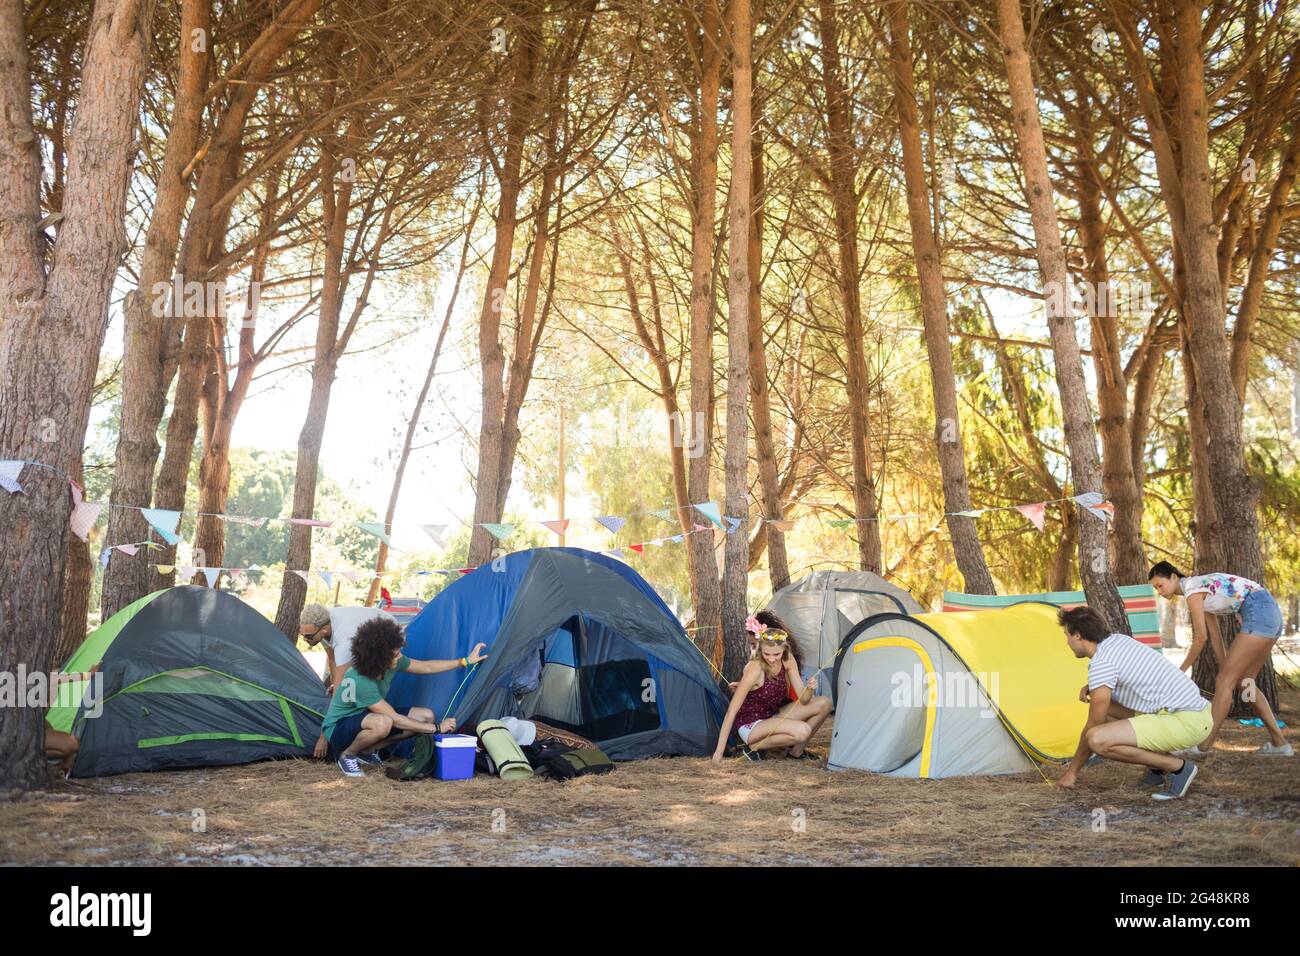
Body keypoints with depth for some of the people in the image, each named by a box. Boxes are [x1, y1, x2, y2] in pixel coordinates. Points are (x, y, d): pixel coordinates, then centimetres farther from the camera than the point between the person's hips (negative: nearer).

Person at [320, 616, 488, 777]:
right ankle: (347, 754, -11)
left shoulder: (392, 663, -12)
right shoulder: (360, 681, -34)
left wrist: (465, 661, 4)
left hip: (366, 719, 8)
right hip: (338, 728, -8)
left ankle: (368, 751, 3)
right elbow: (396, 719, -30)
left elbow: (427, 667, 5)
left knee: (426, 716, -5)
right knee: (383, 723, -41)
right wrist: (436, 728, -25)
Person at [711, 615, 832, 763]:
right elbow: (731, 712, -26)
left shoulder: (787, 661, -7)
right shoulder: (755, 668, -26)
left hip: (772, 717, 7)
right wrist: (719, 751, -28)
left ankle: (796, 751, 5)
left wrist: (809, 689, -29)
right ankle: (754, 747, -11)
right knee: (801, 731, -32)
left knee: (824, 703, -5)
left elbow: (803, 700, -4)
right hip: (750, 726, -7)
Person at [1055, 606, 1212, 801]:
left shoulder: (1101, 663, -14)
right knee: (1102, 704, 20)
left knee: (1098, 740, -24)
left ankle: (1177, 767, -8)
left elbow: (1093, 726, -8)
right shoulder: (1118, 639, 12)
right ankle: (1162, 763, 15)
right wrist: (1091, 687, 11)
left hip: (1186, 721, -10)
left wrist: (1072, 770, 3)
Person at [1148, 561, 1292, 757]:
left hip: (1258, 613, -10)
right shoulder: (1201, 591, 20)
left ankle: (1202, 746, -7)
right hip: (1271, 611, 10)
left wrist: (1182, 670, 0)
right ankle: (1279, 743, 15)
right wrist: (1224, 669, 18)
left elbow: (1201, 638, -9)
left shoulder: (1192, 588, -8)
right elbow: (1215, 636, 20)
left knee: (1226, 680, -8)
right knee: (1242, 681, 14)